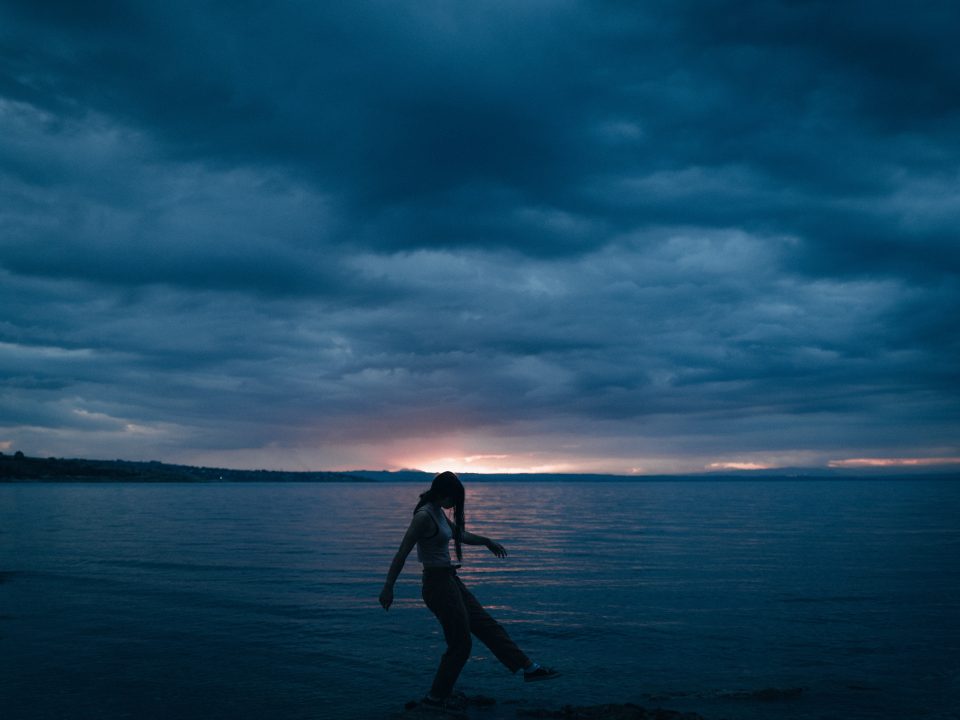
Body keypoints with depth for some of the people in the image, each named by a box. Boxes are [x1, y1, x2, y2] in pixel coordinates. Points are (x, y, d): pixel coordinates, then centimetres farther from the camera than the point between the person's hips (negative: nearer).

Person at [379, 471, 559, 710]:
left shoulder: (439, 513, 10)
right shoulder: (424, 516, -19)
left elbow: (459, 534, 29)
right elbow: (402, 553, -20)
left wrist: (486, 541, 39)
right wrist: (388, 588, -19)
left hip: (450, 581, 10)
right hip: (438, 583, -10)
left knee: (487, 625, 12)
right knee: (460, 643, 2)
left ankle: (528, 668, 19)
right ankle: (436, 697, 16)